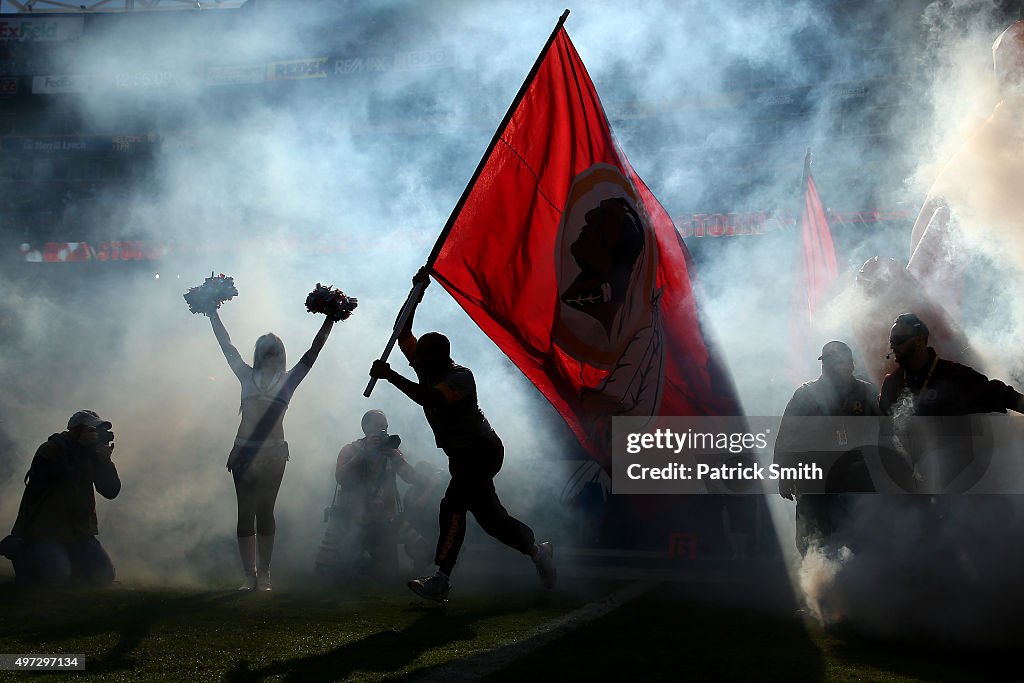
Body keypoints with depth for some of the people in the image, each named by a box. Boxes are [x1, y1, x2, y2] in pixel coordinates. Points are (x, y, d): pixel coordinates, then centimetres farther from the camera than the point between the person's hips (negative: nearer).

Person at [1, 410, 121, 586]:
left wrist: (105, 460, -16)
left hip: (79, 531, 5)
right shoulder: (51, 449, -7)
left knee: (104, 576, -10)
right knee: (54, 575, -25)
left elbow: (111, 491, 2)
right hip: (43, 530, -5)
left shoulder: (92, 454, 9)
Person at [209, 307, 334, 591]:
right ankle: (250, 575, 0)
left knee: (265, 512, 0)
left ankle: (264, 574, 3)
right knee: (246, 512, -1)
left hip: (273, 454, -1)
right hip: (244, 451, 1)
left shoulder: (288, 380, 10)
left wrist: (329, 319, 2)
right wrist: (212, 313, 14)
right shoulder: (247, 376, 12)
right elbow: (226, 345, 14)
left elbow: (313, 351, 6)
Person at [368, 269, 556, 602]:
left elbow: (428, 398, -39)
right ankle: (538, 551, 23)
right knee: (488, 513, 10)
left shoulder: (460, 377, -22)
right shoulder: (428, 367, 2)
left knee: (453, 507, -17)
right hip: (462, 455, 9)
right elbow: (401, 333, 3)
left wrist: (389, 375, -38)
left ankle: (441, 580, -17)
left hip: (481, 451, -9)